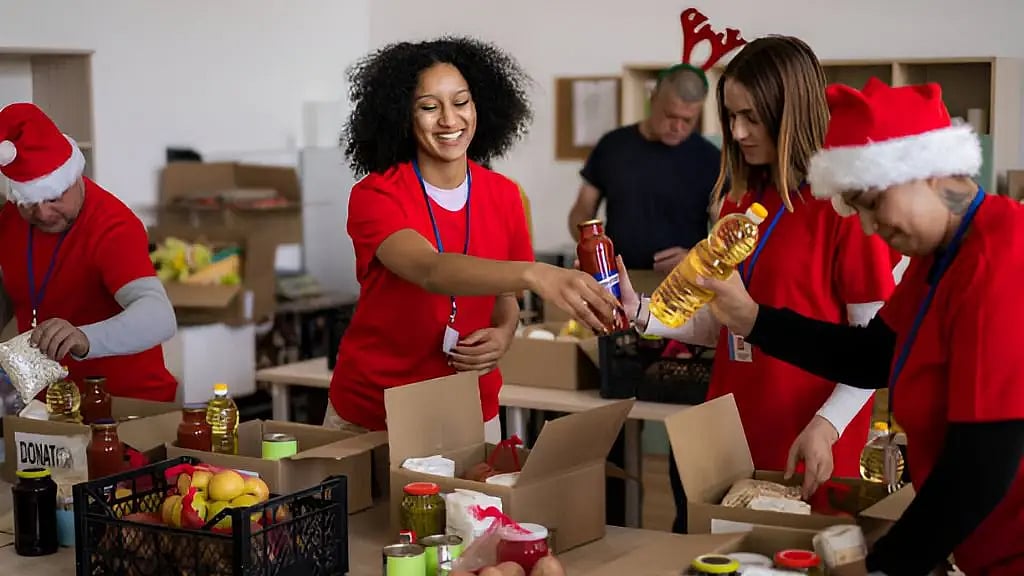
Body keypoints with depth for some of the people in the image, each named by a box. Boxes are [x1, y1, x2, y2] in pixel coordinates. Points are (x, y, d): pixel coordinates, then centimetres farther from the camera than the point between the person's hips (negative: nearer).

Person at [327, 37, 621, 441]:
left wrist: (503, 335, -14)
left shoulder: (504, 196, -3)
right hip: (369, 413, -3)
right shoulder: (374, 196, -17)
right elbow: (431, 271, -35)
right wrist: (534, 274, -51)